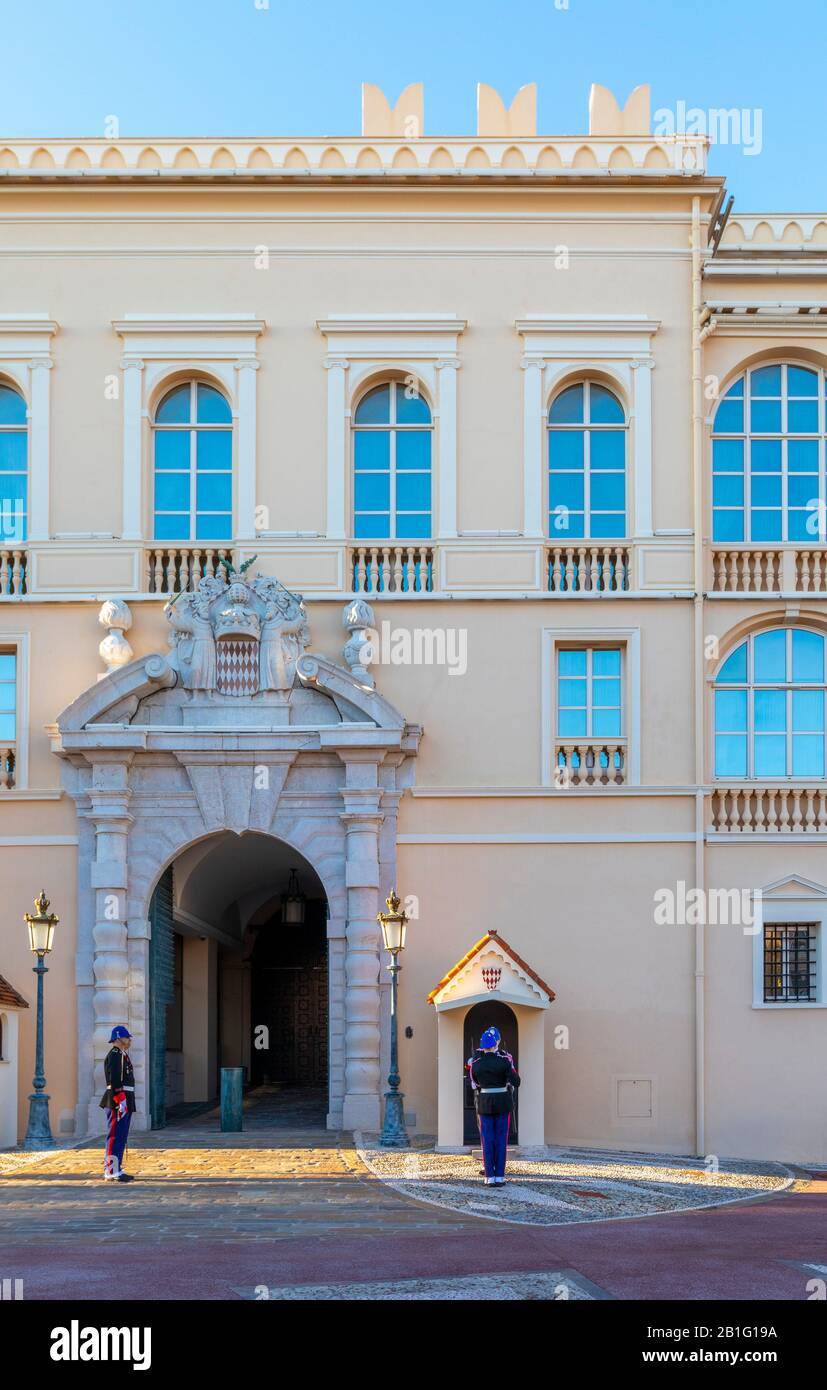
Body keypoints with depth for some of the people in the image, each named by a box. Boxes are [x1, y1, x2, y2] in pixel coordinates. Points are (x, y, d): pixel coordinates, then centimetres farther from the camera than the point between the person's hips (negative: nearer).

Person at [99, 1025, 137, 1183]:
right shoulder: (114, 1055, -14)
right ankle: (112, 1171, -6)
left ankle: (115, 1170, 19)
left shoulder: (122, 1055, 19)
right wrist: (121, 1100, -25)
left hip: (125, 1102, 11)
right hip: (118, 1102, -11)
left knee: (120, 1137, 14)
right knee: (115, 1137, -8)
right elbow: (114, 1080, -22)